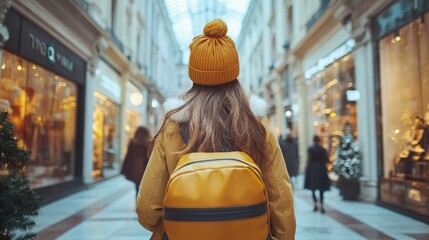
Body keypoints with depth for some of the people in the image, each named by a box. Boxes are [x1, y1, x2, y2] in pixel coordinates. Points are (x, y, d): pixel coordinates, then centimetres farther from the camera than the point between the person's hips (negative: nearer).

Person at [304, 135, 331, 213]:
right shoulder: (323, 149, 1)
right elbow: (326, 160, 0)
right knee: (321, 189, 7)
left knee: (313, 188, 9)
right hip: (321, 169, 2)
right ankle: (321, 205, -2)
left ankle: (315, 204, 0)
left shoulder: (310, 149, -5)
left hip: (313, 169, -2)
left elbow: (309, 160, -7)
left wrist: (307, 171, 0)